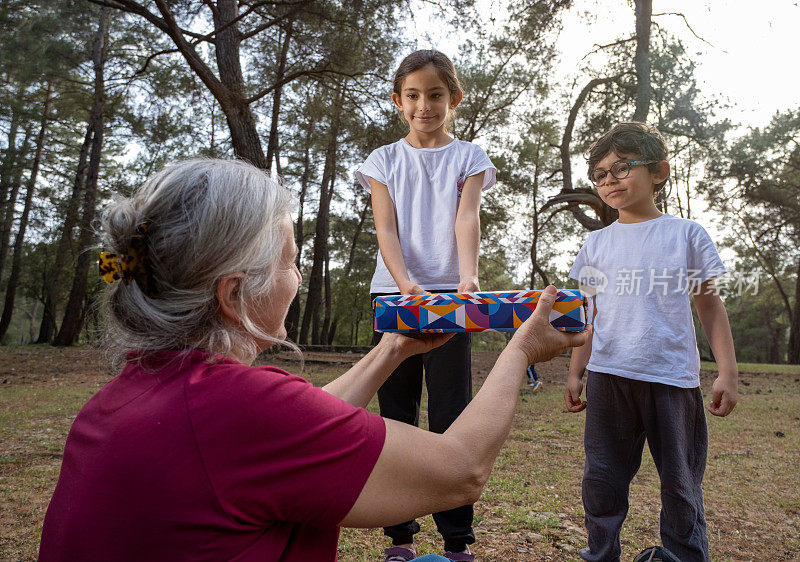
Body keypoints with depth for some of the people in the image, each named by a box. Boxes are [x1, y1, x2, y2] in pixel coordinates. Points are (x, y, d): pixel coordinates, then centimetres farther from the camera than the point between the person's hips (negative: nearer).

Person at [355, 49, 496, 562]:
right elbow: (386, 228, -2)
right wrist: (405, 282, -21)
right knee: (396, 413, 4)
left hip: (450, 295, -1)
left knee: (452, 415, -2)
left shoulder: (469, 158, 10)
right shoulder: (385, 160, 12)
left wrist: (468, 276, -27)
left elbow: (467, 219, -7)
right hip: (394, 294, 2)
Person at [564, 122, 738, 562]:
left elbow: (710, 304, 6)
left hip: (672, 377, -1)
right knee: (602, 480, 9)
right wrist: (575, 373, 10)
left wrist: (727, 372, 0)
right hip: (608, 376, 2)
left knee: (680, 483, 11)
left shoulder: (686, 234, 4)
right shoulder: (597, 243, 10)